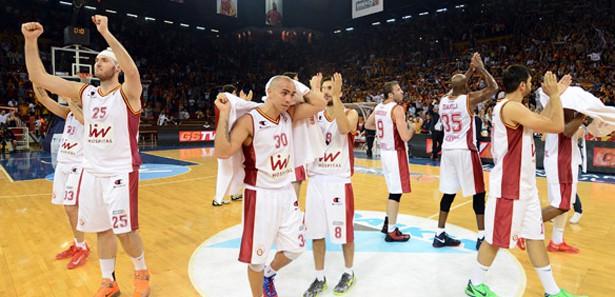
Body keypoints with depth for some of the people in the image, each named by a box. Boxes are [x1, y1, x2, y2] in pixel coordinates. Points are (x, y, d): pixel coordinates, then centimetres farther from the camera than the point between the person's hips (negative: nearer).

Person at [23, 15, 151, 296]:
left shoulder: (128, 93, -8)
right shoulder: (84, 92, 7)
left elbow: (132, 70, -31)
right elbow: (39, 77, 4)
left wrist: (106, 33, -34)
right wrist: (31, 41, -8)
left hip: (120, 172, -5)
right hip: (91, 173, 6)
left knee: (125, 230, -1)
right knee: (101, 229, 12)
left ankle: (142, 273, 23)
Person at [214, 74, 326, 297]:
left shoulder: (289, 115, 3)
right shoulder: (249, 121, -16)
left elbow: (319, 104, -4)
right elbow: (222, 152, -25)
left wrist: (312, 88, 10)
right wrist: (224, 114, -27)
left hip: (286, 192, 6)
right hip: (260, 195, -6)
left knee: (295, 248, 17)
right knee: (257, 256, 6)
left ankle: (269, 274, 45)